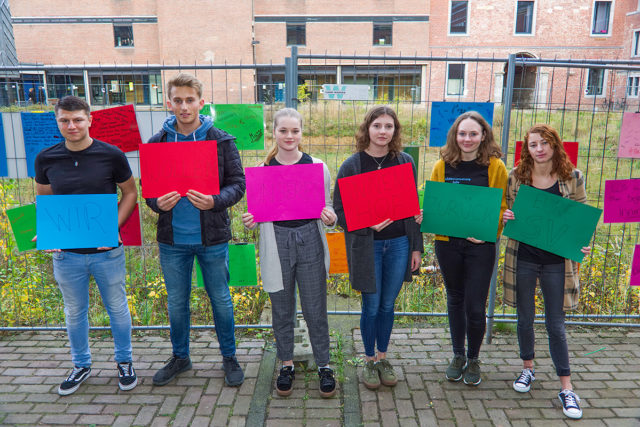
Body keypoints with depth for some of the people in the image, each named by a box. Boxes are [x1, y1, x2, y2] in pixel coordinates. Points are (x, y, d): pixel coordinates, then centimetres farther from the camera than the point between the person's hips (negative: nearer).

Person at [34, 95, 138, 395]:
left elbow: (130, 193, 1)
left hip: (107, 251, -2)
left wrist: (113, 227, -12)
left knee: (117, 308, 12)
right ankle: (81, 365, 38)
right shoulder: (46, 159, -1)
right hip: (66, 252, 2)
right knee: (74, 312, 17)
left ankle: (124, 362, 33)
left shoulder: (111, 155, -8)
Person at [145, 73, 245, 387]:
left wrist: (214, 201, -24)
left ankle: (229, 357, 32)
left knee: (221, 300, 12)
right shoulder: (156, 143, 2)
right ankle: (180, 357, 38)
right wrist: (158, 203, -17)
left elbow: (237, 183, -5)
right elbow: (147, 187, 6)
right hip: (172, 239, 2)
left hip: (212, 237, -2)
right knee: (176, 302, 16)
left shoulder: (222, 141, -4)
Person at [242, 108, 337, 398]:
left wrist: (330, 218, -17)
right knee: (282, 310, 13)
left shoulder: (318, 166, 1)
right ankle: (286, 365, 32)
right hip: (276, 245, 1)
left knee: (315, 309, 7)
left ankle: (324, 365, 26)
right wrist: (250, 221, -13)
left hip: (310, 242, -1)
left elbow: (327, 207, 6)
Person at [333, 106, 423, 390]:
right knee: (371, 306, 7)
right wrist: (367, 224, -21)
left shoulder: (405, 162, 3)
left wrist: (416, 247, 6)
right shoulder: (351, 166, -6)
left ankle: (383, 358, 33)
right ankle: (370, 361, 29)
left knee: (388, 304, 14)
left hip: (398, 244, 3)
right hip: (367, 246, -2)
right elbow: (340, 211, -5)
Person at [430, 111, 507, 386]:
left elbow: (503, 206, -1)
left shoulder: (495, 166, -2)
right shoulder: (442, 166, 4)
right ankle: (458, 356, 33)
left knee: (475, 306, 0)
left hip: (480, 245, -2)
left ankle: (473, 359, 25)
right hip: (447, 243, 2)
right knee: (455, 300, 15)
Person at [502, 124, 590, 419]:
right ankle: (527, 368, 36)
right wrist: (505, 217, -13)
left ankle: (566, 388, 18)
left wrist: (582, 245, -13)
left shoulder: (572, 177, -2)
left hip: (557, 261, -1)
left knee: (555, 325, 5)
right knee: (525, 319, 13)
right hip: (522, 257, 1)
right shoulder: (517, 176, -1)